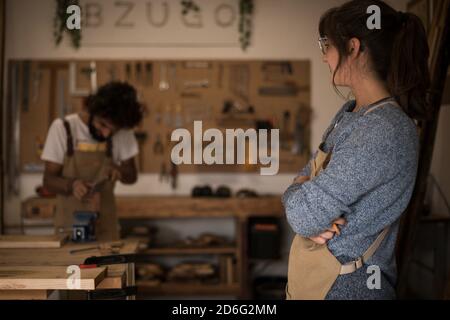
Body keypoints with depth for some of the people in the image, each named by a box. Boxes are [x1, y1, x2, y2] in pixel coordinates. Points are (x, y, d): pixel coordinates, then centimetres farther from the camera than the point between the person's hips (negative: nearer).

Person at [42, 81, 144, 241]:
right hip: (70, 223, -1)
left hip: (106, 225, 2)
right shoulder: (62, 128, -9)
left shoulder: (123, 133, -3)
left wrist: (120, 171, -16)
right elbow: (49, 180, -6)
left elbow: (132, 176, 7)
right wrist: (71, 184, -27)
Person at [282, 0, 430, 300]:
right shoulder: (349, 113, 3)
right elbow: (306, 178, 7)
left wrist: (294, 195, -4)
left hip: (344, 286, -7)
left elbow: (302, 215, -26)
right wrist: (317, 213, -14)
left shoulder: (386, 131, -26)